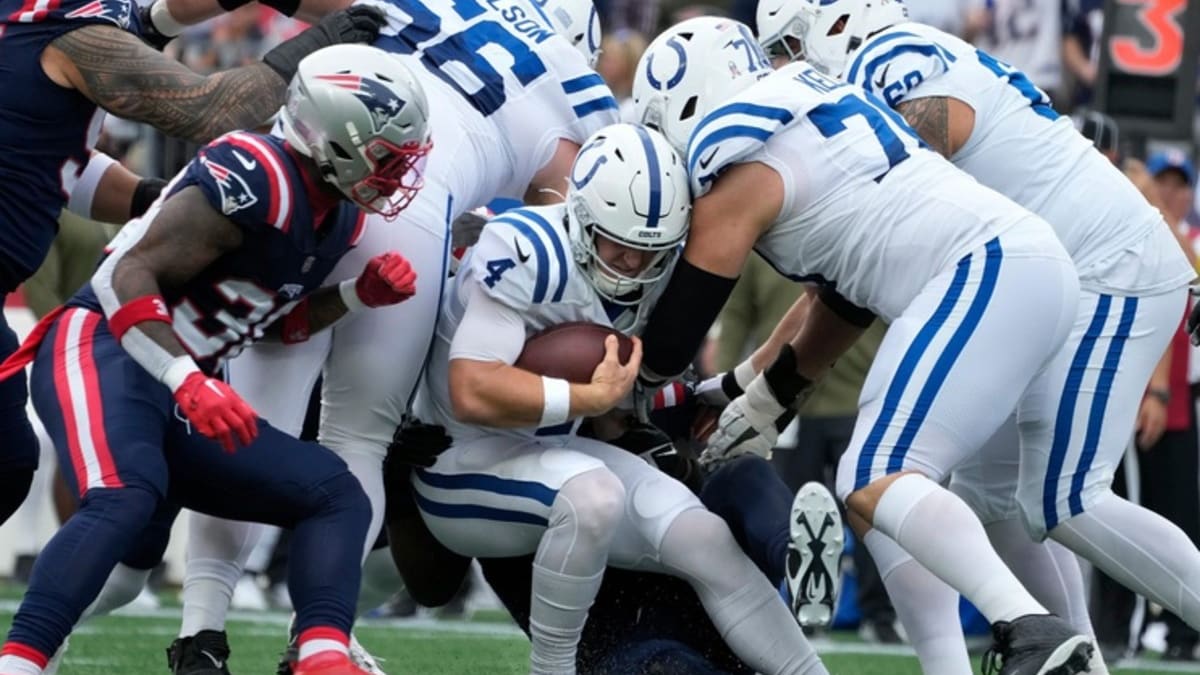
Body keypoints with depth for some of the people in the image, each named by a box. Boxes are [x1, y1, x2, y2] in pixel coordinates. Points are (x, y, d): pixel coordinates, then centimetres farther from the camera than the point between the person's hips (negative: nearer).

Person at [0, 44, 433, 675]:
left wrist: (360, 293, 6)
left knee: (335, 494, 3)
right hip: (100, 355, -10)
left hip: (177, 398, 10)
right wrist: (190, 384, -29)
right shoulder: (254, 180, -19)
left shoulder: (335, 215, 10)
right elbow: (126, 277, -21)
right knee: (124, 499, -36)